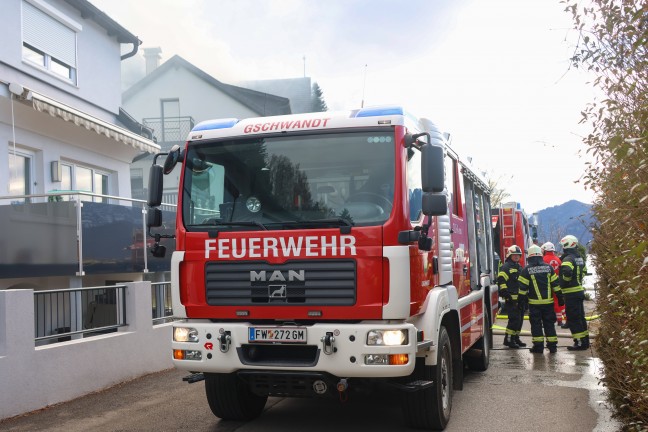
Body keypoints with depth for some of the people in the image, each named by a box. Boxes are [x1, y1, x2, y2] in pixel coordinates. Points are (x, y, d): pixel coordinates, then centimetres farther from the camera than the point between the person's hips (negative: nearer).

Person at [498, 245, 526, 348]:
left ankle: (516, 338, 21)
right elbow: (501, 281, -16)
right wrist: (505, 293, -22)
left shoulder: (519, 267, 21)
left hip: (520, 298, 9)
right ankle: (508, 339, -7)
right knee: (514, 319, -13)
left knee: (519, 319, 12)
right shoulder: (506, 267, -7)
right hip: (511, 299, -9)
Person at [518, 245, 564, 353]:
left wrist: (521, 300, 3)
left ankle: (538, 346, 2)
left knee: (536, 324, 4)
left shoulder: (526, 270, -6)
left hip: (534, 303, -3)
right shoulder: (548, 267, 3)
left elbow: (523, 287, -5)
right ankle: (552, 345, 11)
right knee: (549, 323, 10)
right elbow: (555, 284, 5)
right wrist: (560, 297, 12)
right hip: (548, 302, 3)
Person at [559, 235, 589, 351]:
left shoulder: (568, 259, -17)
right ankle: (585, 340, 24)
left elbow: (567, 271, -35)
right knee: (580, 317, 17)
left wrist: (565, 281, -17)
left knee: (573, 319, -4)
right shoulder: (579, 258, 12)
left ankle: (580, 343, -4)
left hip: (571, 293, -9)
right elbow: (584, 270, 27)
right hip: (579, 290, 9)